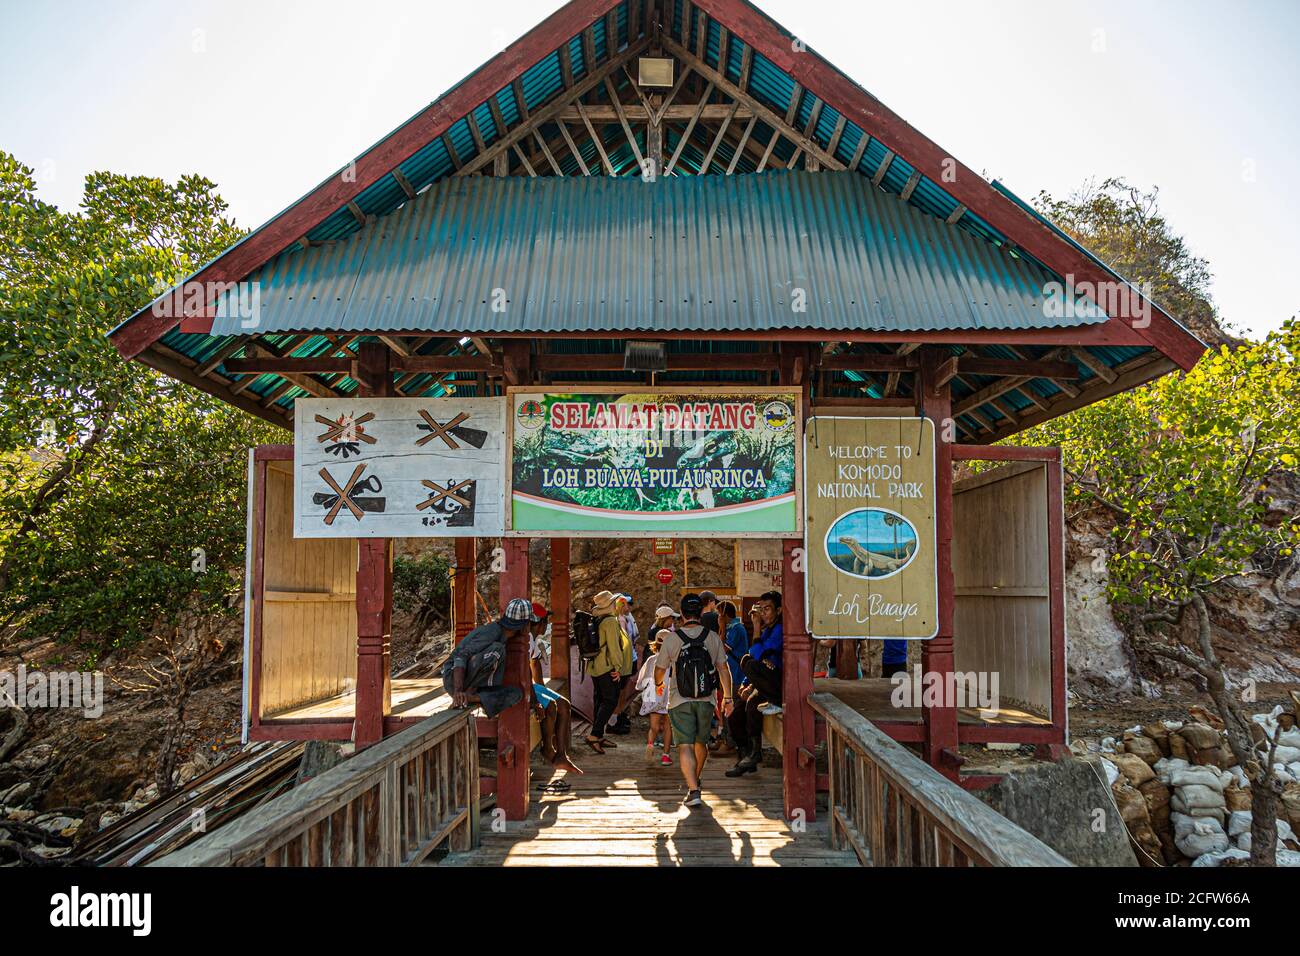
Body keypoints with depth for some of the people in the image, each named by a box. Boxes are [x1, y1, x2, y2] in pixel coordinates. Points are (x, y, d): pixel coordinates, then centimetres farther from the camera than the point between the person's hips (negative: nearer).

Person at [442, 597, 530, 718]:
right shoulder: (491, 631, -16)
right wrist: (458, 690, -40)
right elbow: (461, 656, -26)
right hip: (455, 679, -9)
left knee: (517, 693, -10)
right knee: (497, 649, -29)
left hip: (473, 687, 9)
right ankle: (466, 695, -21)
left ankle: (470, 698, -20)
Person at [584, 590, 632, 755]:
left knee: (600, 701, 14)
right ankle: (594, 735, -13)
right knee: (610, 702, -5)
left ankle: (599, 737, 20)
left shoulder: (596, 621, 12)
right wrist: (617, 667, -12)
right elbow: (613, 646, -17)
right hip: (607, 667, -9)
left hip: (595, 667, 9)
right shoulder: (611, 621, -15)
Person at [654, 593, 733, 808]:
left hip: (680, 701, -3)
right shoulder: (713, 637, -2)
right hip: (706, 700, 3)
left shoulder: (671, 638, -7)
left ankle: (693, 790, -16)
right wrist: (727, 698, 9)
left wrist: (658, 685, 24)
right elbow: (723, 669, 0)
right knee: (701, 742, 21)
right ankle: (695, 780, 40)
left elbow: (660, 669, 2)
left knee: (685, 746, -5)